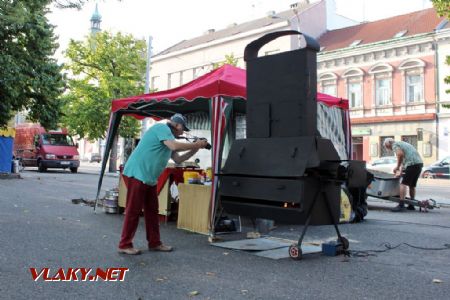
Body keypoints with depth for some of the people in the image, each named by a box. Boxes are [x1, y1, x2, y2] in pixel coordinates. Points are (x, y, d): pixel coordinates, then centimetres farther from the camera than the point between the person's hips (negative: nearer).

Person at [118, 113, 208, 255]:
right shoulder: (162, 128, -10)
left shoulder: (168, 136, 20)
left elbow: (178, 159, 19)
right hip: (137, 174, -10)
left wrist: (194, 149, 8)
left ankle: (154, 243, 18)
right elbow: (175, 146, -26)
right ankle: (125, 245, 3)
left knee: (152, 210, 11)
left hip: (149, 178, 10)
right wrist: (196, 145, -15)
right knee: (133, 210, -5)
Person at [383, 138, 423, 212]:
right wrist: (400, 171, 28)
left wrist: (397, 167, -8)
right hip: (419, 163, 9)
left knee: (403, 184, -11)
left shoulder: (395, 145, 2)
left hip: (412, 164, -9)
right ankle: (411, 205, 22)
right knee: (412, 185, 16)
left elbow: (400, 154, -18)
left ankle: (401, 205, -18)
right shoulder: (402, 143, 30)